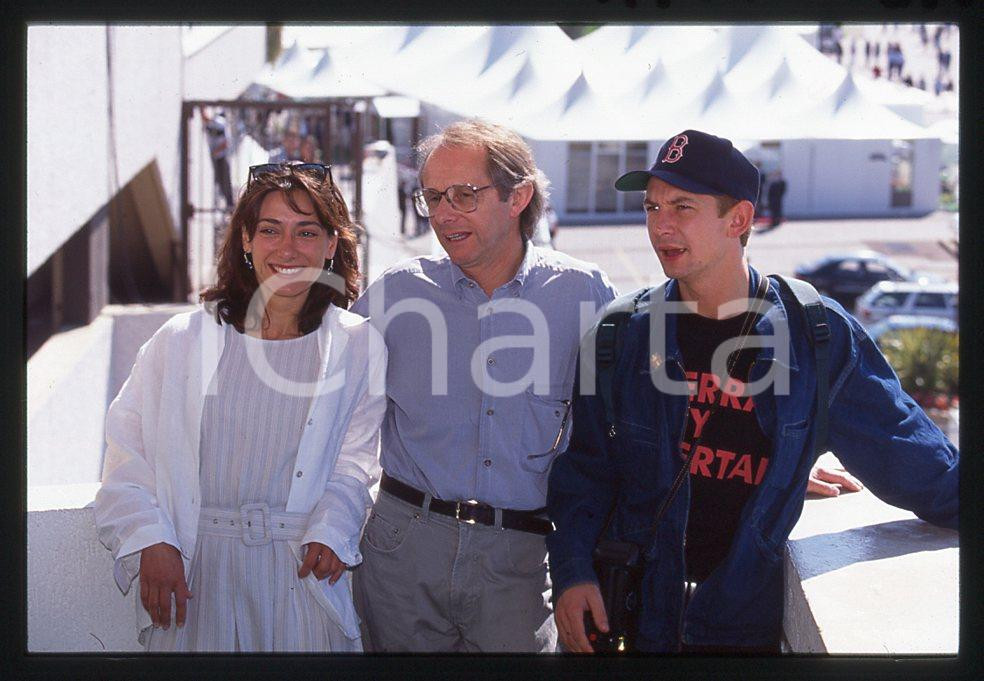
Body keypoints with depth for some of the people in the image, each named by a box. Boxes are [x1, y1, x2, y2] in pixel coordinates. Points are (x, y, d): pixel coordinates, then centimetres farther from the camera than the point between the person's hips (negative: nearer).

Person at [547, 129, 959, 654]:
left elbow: (913, 460, 1)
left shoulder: (819, 335, -5)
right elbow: (584, 468, 3)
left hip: (752, 627, -1)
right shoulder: (623, 335, -1)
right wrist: (571, 570, -9)